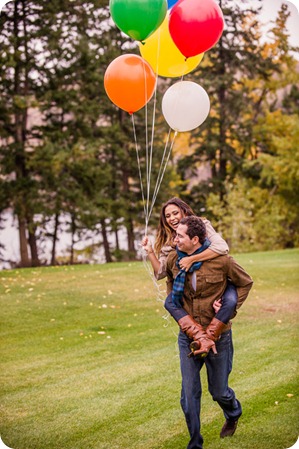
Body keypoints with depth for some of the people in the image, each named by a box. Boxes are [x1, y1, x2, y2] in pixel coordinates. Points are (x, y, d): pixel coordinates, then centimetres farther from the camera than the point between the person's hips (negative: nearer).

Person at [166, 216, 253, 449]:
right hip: (188, 335, 2)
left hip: (218, 335, -2)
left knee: (219, 391, 12)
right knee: (189, 394, 0)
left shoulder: (221, 260, -16)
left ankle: (233, 414, 48)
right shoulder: (173, 260, -5)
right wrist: (189, 325, 5)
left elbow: (246, 282, 2)